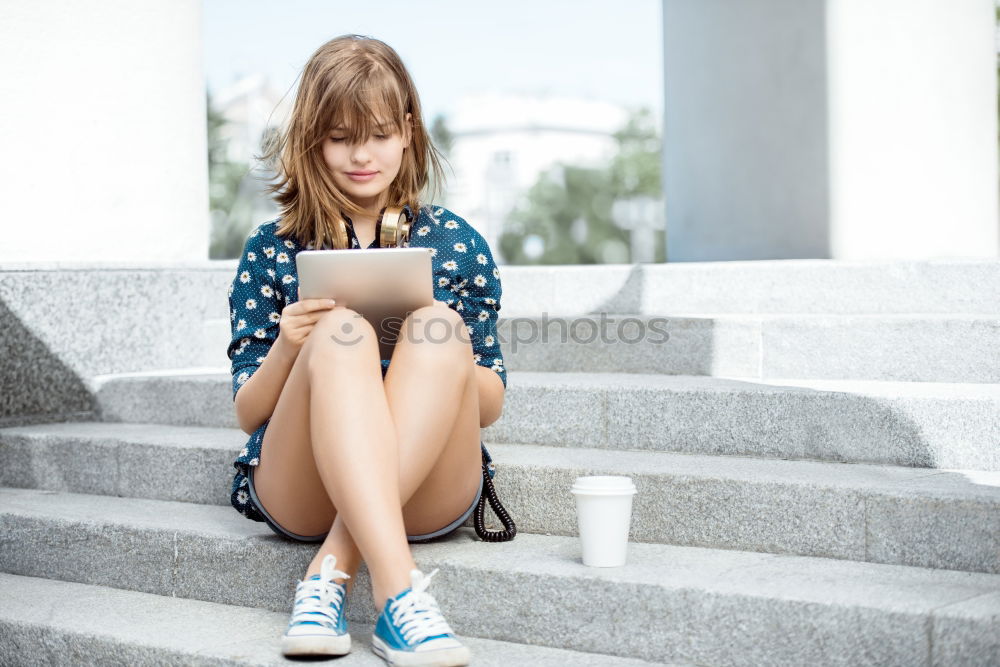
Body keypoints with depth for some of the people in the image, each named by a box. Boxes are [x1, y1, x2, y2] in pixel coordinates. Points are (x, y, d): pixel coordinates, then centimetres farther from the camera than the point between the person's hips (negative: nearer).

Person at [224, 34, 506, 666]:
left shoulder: (458, 244, 12)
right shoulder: (272, 250, 10)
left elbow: (490, 406, 11)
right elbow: (247, 414, 8)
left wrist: (445, 350, -12)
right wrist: (286, 350, -14)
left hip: (429, 492, 1)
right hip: (300, 492, 0)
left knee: (437, 326, -27)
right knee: (342, 330, -30)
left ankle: (330, 572, -35)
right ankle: (398, 592, -47)